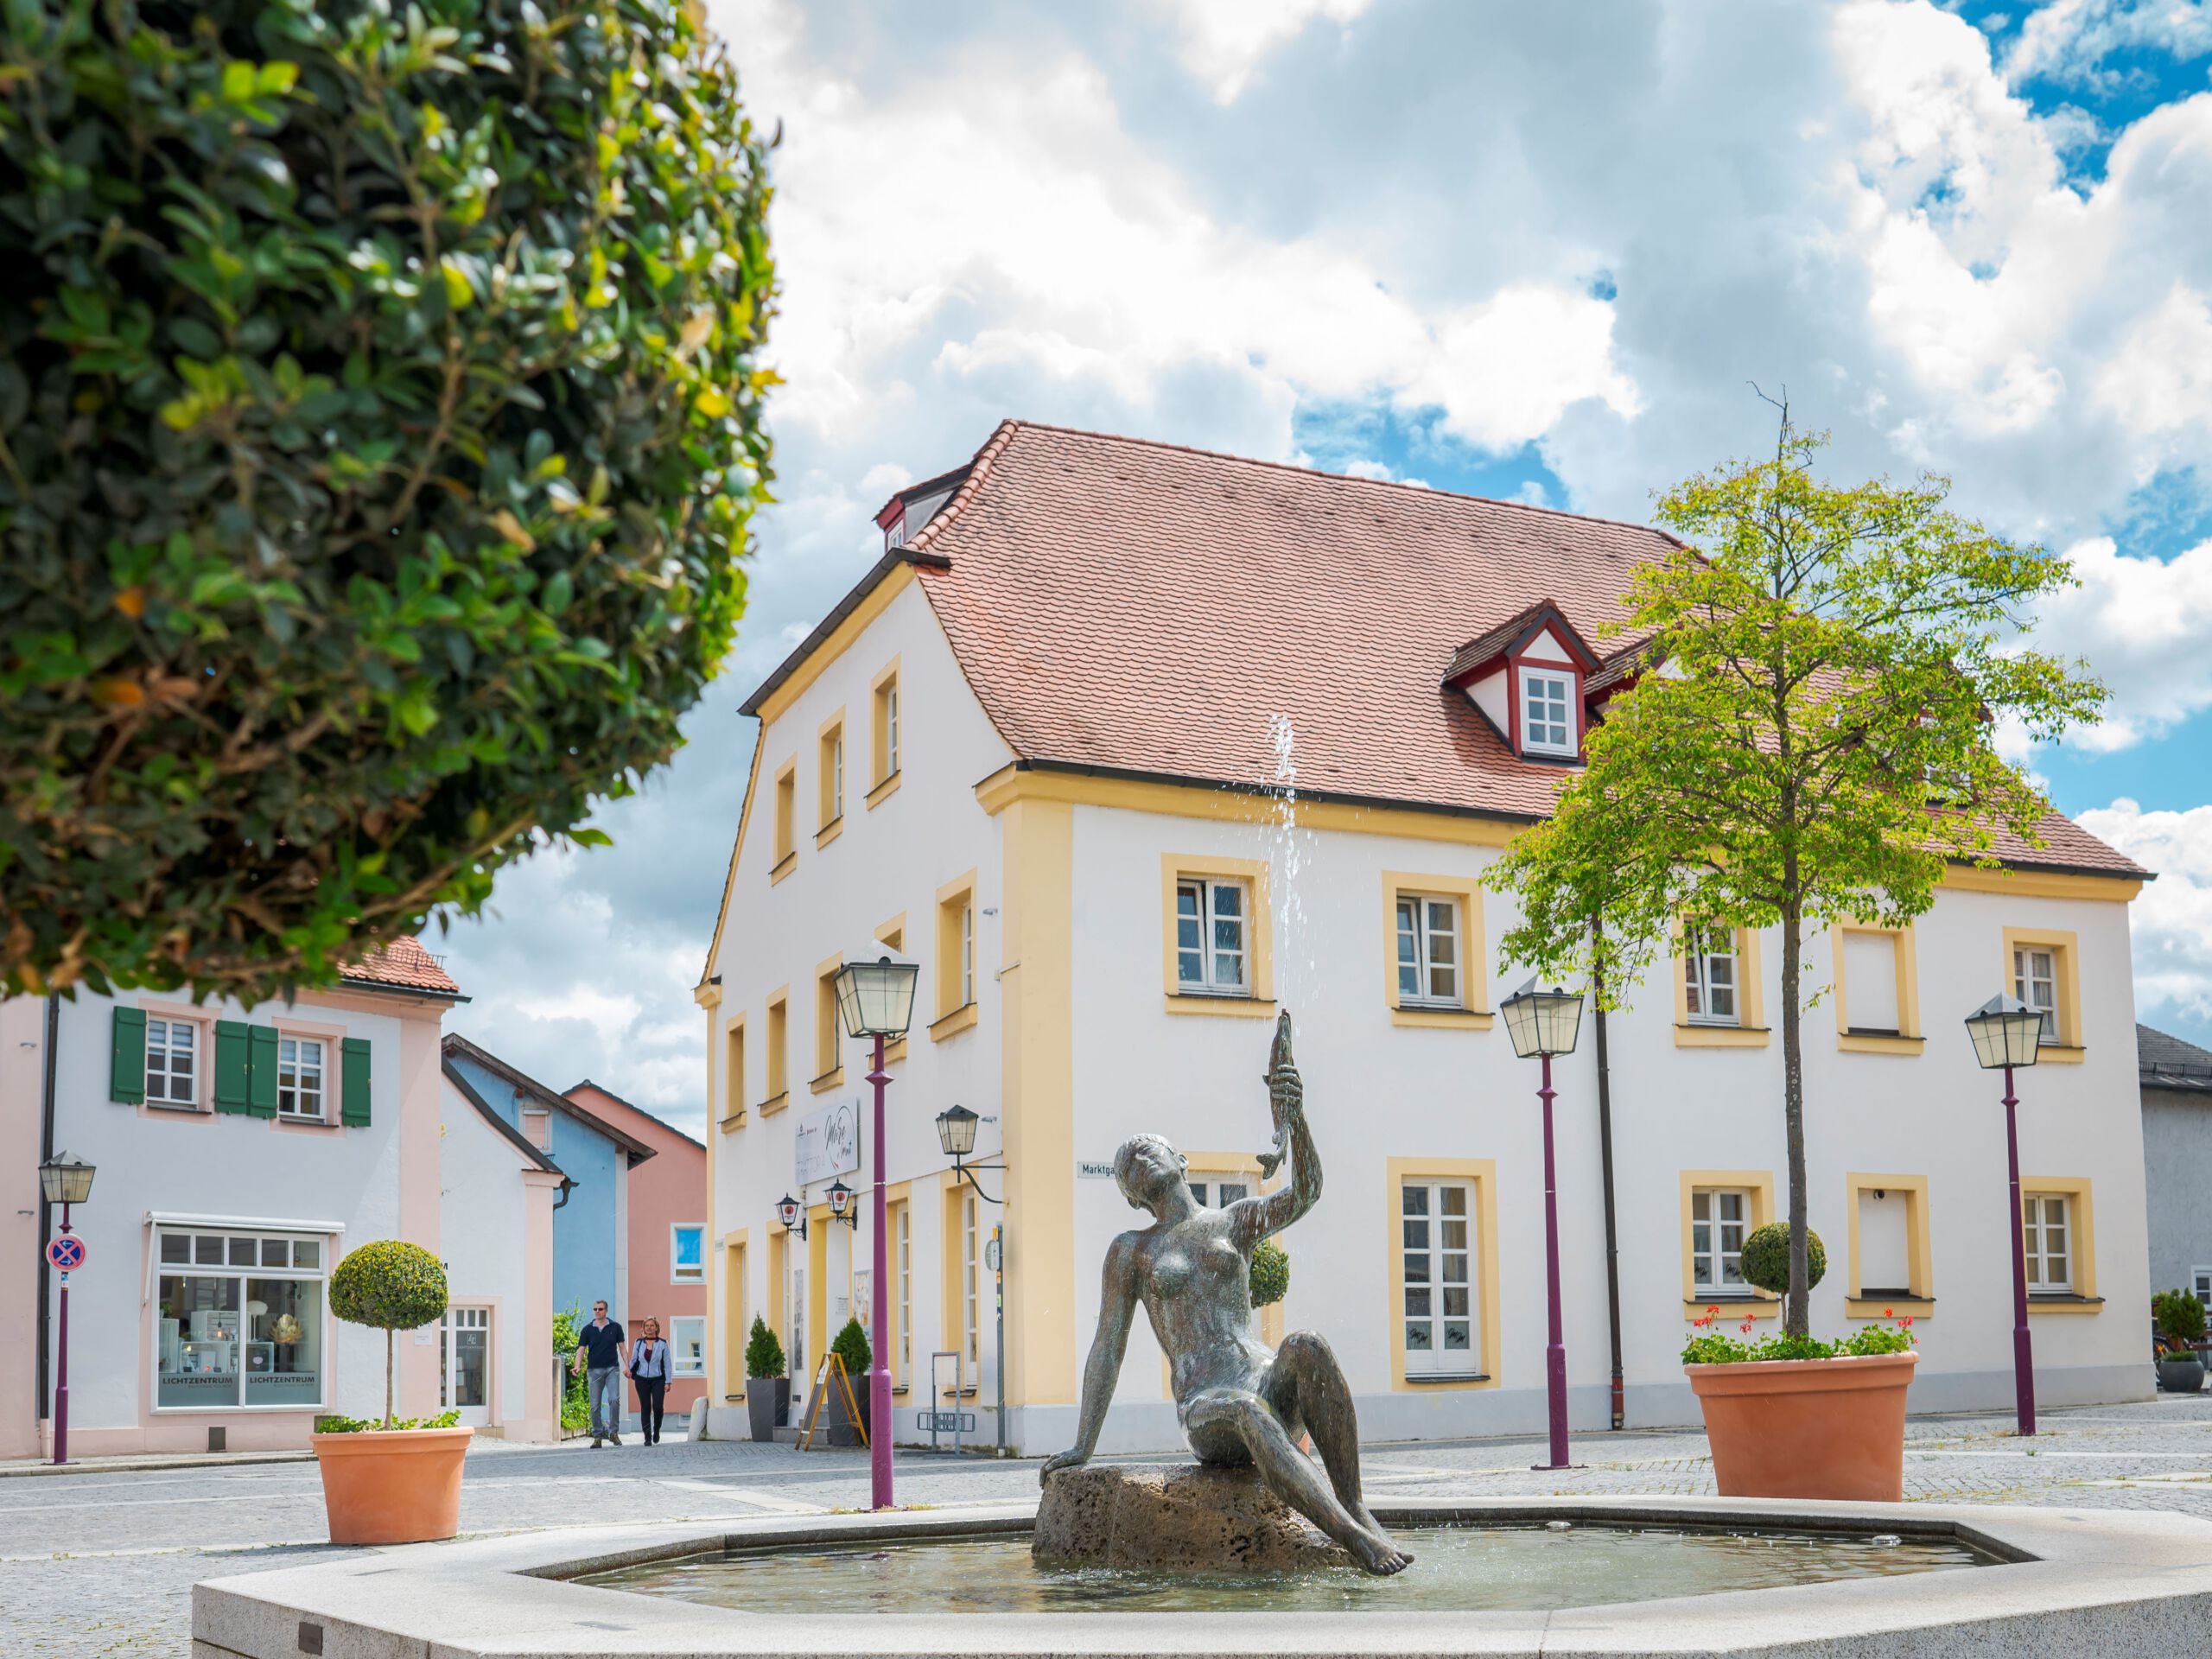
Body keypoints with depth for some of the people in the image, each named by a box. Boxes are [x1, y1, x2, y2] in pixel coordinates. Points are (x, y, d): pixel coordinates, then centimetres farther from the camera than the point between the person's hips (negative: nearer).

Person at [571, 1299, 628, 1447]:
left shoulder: (615, 1327, 5)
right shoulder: (587, 1330, 5)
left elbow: (621, 1347, 9)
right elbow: (581, 1349, -1)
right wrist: (578, 1366, -17)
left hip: (612, 1368, -1)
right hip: (594, 1370, 1)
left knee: (614, 1399, -16)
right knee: (595, 1405, 2)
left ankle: (613, 1432, -3)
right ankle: (597, 1436, 10)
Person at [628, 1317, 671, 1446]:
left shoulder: (662, 1344, 2)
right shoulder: (638, 1343, 7)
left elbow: (667, 1364, 2)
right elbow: (633, 1360, 9)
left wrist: (667, 1382, -3)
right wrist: (629, 1370, -12)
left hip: (658, 1380, -1)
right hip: (642, 1380, 2)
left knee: (657, 1407, -10)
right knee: (645, 1408, 2)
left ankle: (656, 1431, 16)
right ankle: (647, 1437, 8)